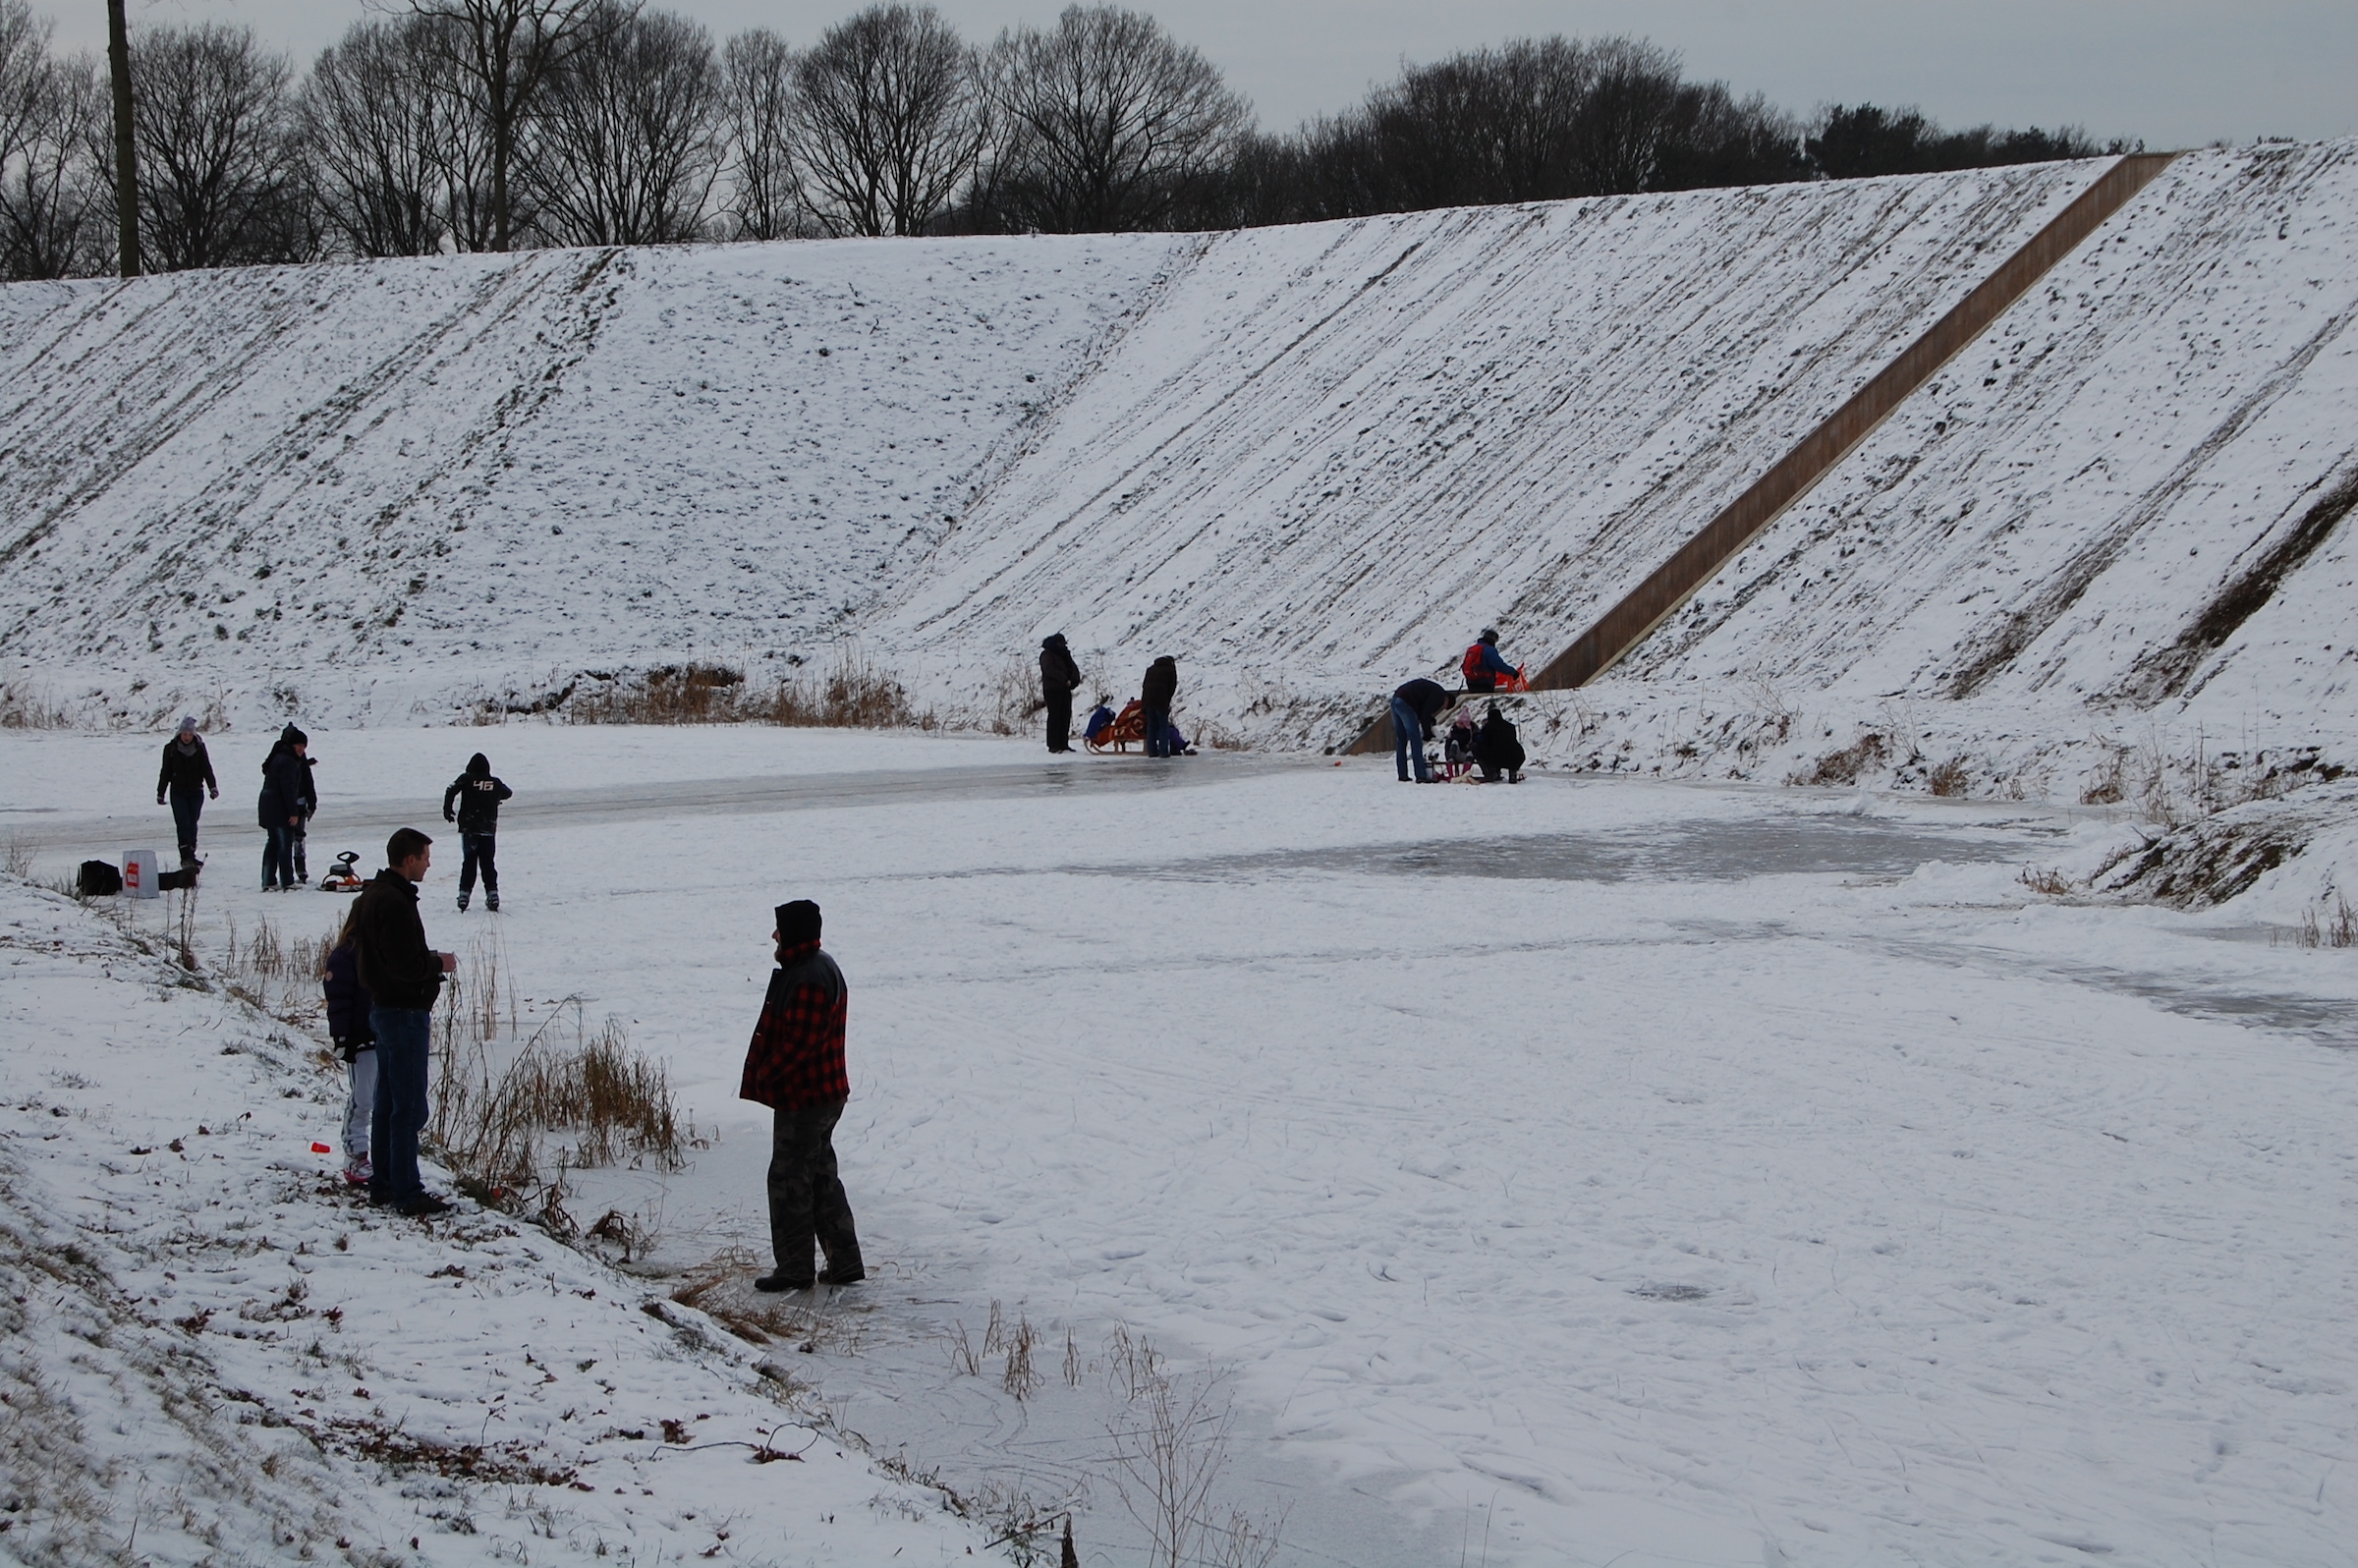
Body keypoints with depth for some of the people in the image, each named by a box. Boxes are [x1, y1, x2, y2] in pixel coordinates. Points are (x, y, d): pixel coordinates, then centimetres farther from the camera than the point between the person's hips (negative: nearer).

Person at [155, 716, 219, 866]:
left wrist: (213, 787, -13)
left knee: (192, 824, 5)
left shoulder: (199, 748, 2)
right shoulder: (171, 748, -1)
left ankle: (191, 855, 13)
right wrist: (160, 793, 6)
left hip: (196, 792, 1)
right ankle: (186, 856, -18)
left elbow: (207, 769, 1)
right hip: (178, 792, -1)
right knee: (183, 824, -12)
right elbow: (165, 772, 5)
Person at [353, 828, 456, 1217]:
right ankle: (407, 1192, -3)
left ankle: (382, 1184, 22)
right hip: (405, 1013, -11)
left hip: (382, 1008, 11)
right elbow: (405, 964, -27)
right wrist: (440, 963, -9)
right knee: (409, 1107, -6)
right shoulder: (395, 902, -22)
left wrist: (430, 959, 14)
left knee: (387, 1103, 16)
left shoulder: (372, 895, 11)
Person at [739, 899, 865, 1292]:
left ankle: (794, 1270, 5)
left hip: (802, 1098, -11)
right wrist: (765, 1076, 14)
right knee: (822, 1177, 16)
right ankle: (845, 1262, 20)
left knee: (789, 1181, -2)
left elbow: (798, 1043, -25)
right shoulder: (821, 969, 13)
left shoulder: (808, 980, -22)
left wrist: (764, 1078, -13)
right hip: (825, 1093, 11)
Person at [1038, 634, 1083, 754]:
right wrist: (1065, 679, -21)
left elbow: (1073, 668, 13)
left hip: (1065, 689, 7)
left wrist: (1073, 680, -8)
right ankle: (1053, 745, -10)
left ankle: (1063, 743, 6)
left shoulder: (1064, 654, 19)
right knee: (1054, 716, -9)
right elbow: (1050, 670, -17)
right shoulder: (1047, 654, -3)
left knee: (1066, 716, 3)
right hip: (1052, 689, -7)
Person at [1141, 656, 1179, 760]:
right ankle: (1163, 751, -4)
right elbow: (1172, 687, 2)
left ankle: (1152, 751, 9)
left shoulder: (1151, 669, 23)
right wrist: (1168, 701, 9)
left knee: (1151, 725, 11)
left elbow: (1144, 685, 19)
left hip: (1147, 700, 5)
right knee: (1163, 725, 2)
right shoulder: (1171, 670, 8)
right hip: (1161, 700, -5)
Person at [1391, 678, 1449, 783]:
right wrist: (1428, 734, 2)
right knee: (1415, 740, -5)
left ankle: (1402, 775, 17)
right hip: (1405, 704, -9)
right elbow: (1425, 714, -7)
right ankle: (1421, 776, -8)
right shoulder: (1439, 694, -1)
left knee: (1401, 740, 15)